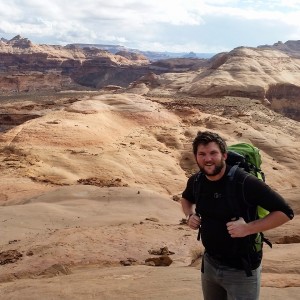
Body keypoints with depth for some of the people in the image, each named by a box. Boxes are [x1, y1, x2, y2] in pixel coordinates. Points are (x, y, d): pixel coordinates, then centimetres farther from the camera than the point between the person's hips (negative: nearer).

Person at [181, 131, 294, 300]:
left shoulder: (245, 183, -24)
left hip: (242, 270, -5)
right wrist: (190, 215, -2)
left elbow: (285, 212, -21)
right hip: (209, 263, 6)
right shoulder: (196, 181, -6)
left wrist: (248, 228, -28)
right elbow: (186, 198, 18)